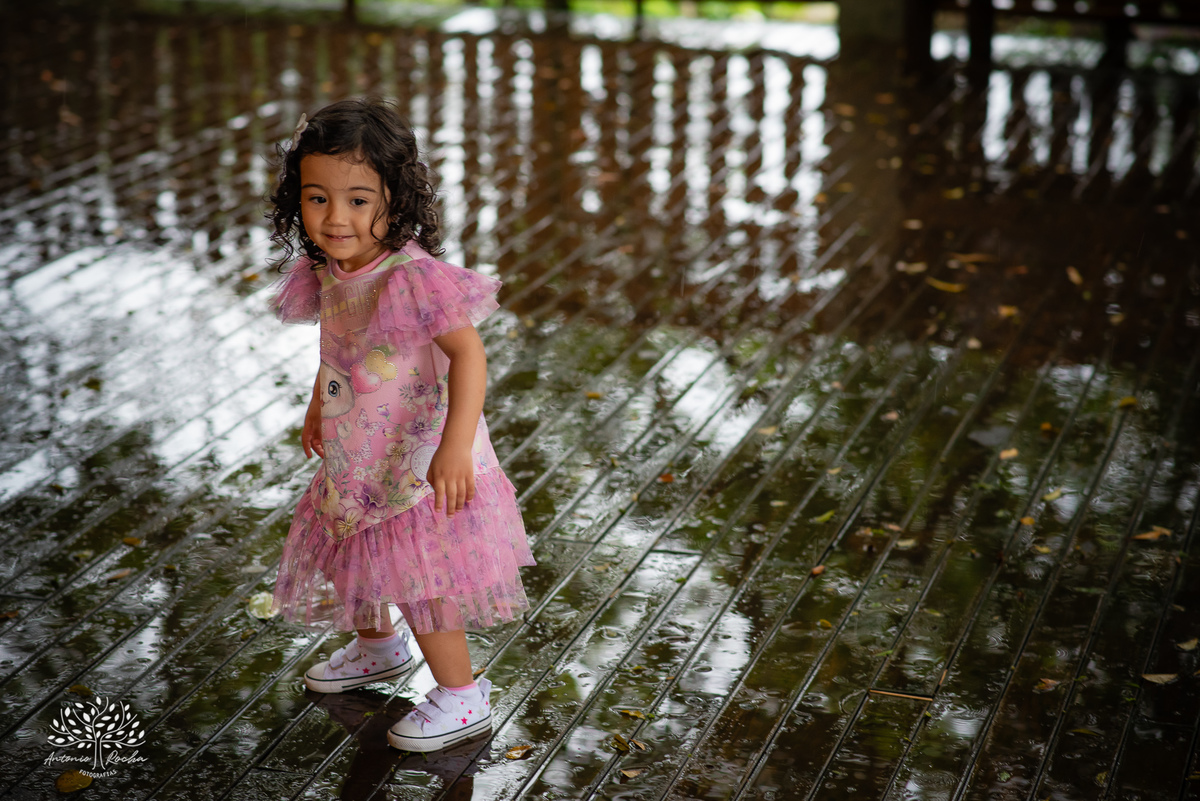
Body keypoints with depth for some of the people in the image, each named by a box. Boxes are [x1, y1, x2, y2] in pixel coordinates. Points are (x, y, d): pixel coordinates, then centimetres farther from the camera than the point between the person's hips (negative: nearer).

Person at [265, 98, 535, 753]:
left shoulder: (412, 279, -30)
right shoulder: (330, 273, -3)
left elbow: (467, 353, -34)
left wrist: (455, 447, -40)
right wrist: (318, 405, 26)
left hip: (418, 466, -9)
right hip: (358, 463, 9)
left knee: (420, 584, 0)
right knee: (352, 560, 26)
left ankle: (463, 699, 20)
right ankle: (376, 647, 55)